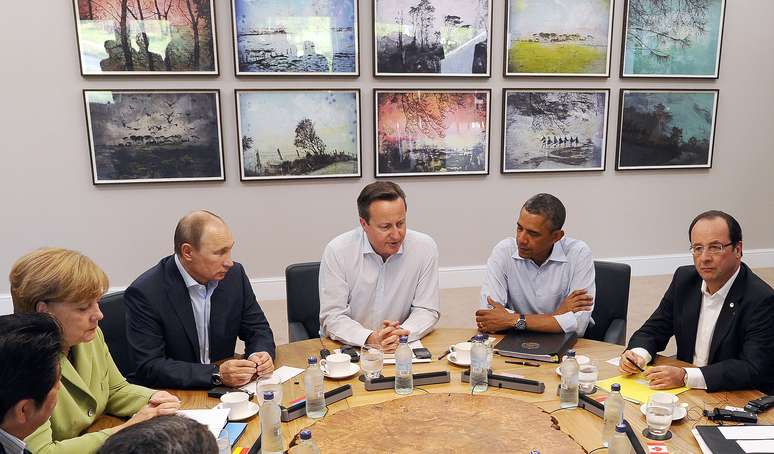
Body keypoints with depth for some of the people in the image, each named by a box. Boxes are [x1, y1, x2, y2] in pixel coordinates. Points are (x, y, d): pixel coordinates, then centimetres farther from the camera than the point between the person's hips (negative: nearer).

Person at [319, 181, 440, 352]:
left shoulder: (425, 248, -6)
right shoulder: (336, 251, -10)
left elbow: (427, 310, -1)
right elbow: (332, 317, -10)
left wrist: (402, 334, -20)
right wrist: (370, 339, -26)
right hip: (345, 348, -2)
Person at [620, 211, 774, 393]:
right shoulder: (684, 278, 2)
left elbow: (753, 369, -22)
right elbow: (653, 330, 6)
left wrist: (685, 376, -30)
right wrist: (637, 354, -15)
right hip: (684, 393, 6)